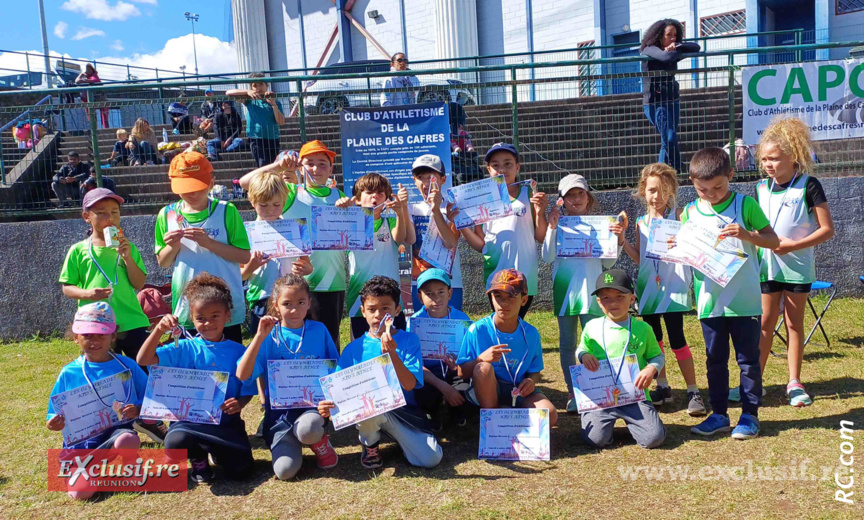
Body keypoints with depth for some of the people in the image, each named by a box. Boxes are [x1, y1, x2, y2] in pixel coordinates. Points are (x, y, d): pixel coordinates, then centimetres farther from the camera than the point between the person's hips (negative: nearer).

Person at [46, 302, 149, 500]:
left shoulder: (127, 366, 4)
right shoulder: (69, 373, 6)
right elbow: (56, 412, 10)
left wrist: (138, 409, -14)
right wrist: (54, 422, -13)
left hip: (118, 430, 0)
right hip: (83, 438, 0)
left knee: (127, 441, -39)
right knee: (80, 492, -23)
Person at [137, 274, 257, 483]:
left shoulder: (238, 351, 2)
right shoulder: (185, 349, 1)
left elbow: (247, 391, 4)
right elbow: (143, 360, -8)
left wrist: (239, 403, -18)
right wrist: (159, 330, -21)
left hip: (226, 421, 0)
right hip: (190, 419, 0)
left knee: (239, 469, -18)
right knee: (176, 441, -34)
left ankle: (217, 452, 20)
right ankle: (198, 458, 6)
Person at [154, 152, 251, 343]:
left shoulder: (226, 211, -3)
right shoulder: (167, 214, 5)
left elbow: (244, 256, -7)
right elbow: (162, 262, 10)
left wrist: (209, 243, -18)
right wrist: (173, 247, -10)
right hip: (185, 309, 2)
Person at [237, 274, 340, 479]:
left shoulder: (319, 330, 2)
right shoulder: (270, 336, -1)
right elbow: (242, 375, -13)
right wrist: (260, 336, -19)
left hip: (313, 403, 0)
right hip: (280, 408, 0)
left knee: (307, 428, -36)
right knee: (285, 469, -20)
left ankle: (320, 443, 0)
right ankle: (292, 442, 14)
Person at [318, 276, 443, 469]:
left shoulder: (409, 340, -3)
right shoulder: (354, 349, 1)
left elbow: (409, 385, -12)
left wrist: (391, 353, -26)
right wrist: (329, 404, -23)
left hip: (403, 411, 0)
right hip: (367, 413, 0)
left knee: (431, 458, -21)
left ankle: (396, 435, 13)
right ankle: (369, 443, 0)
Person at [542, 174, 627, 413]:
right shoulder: (557, 224, 4)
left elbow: (608, 262, 8)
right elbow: (547, 257, -7)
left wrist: (618, 240, -7)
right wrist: (551, 227, -15)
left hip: (591, 290, 0)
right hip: (565, 290, 0)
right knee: (567, 343, 7)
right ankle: (572, 393, 17)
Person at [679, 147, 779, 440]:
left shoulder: (745, 205, -3)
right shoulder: (690, 213, 4)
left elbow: (774, 241, -2)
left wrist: (746, 234, -19)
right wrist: (676, 248, -12)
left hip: (744, 299, -3)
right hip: (709, 301, 3)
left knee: (748, 358, 7)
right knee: (715, 360, 12)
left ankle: (750, 414, 19)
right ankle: (719, 414, 23)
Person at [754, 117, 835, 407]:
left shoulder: (808, 186, -8)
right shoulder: (761, 188, 5)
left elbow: (827, 230, -10)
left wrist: (793, 245, -19)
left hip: (797, 266, -3)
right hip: (767, 265, 3)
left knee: (794, 323, 6)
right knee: (765, 323, 7)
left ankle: (794, 383, 16)